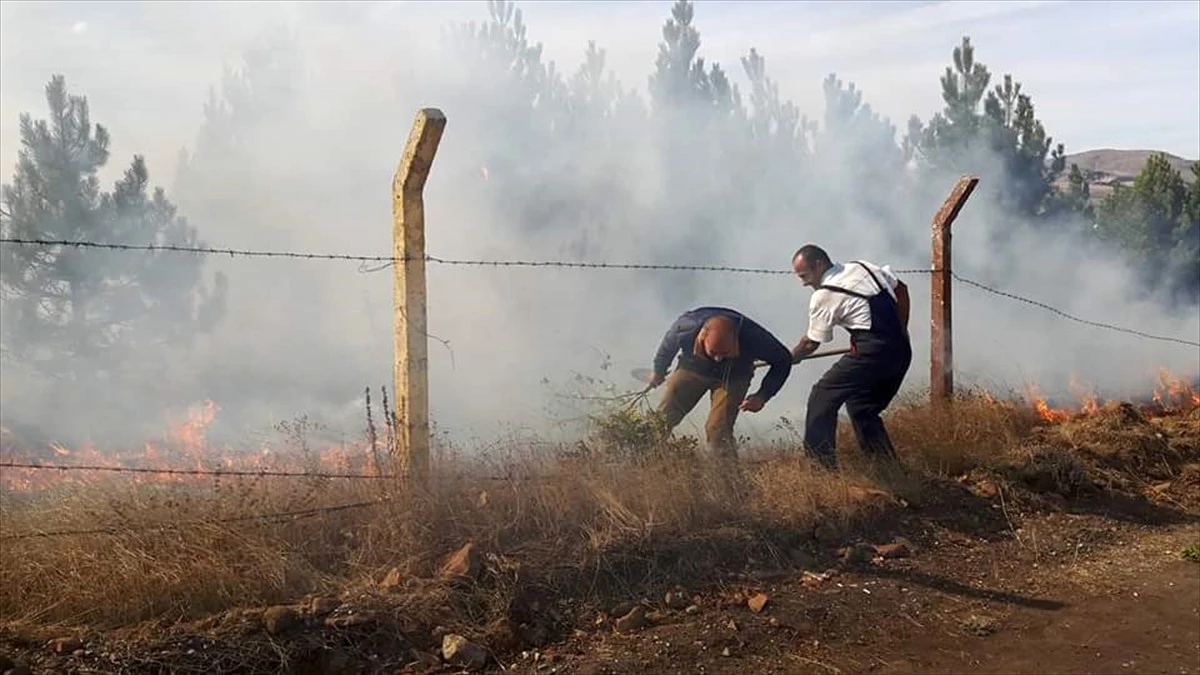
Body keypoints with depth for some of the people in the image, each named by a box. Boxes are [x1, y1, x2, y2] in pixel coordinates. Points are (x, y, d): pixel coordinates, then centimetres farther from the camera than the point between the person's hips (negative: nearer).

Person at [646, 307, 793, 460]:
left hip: (733, 376, -2)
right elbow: (668, 346, -8)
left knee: (718, 431, -18)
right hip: (693, 368, 2)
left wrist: (762, 396, -28)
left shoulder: (752, 336, -38)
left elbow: (783, 360, -20)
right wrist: (659, 371, 11)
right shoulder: (685, 328, -34)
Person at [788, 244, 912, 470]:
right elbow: (901, 290, 22)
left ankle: (822, 465, -3)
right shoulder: (862, 266, 15)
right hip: (902, 351, 8)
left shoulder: (823, 297, -4)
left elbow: (811, 343, 7)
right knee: (863, 410, 21)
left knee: (822, 398, 0)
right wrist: (899, 332, 27)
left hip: (872, 352, -8)